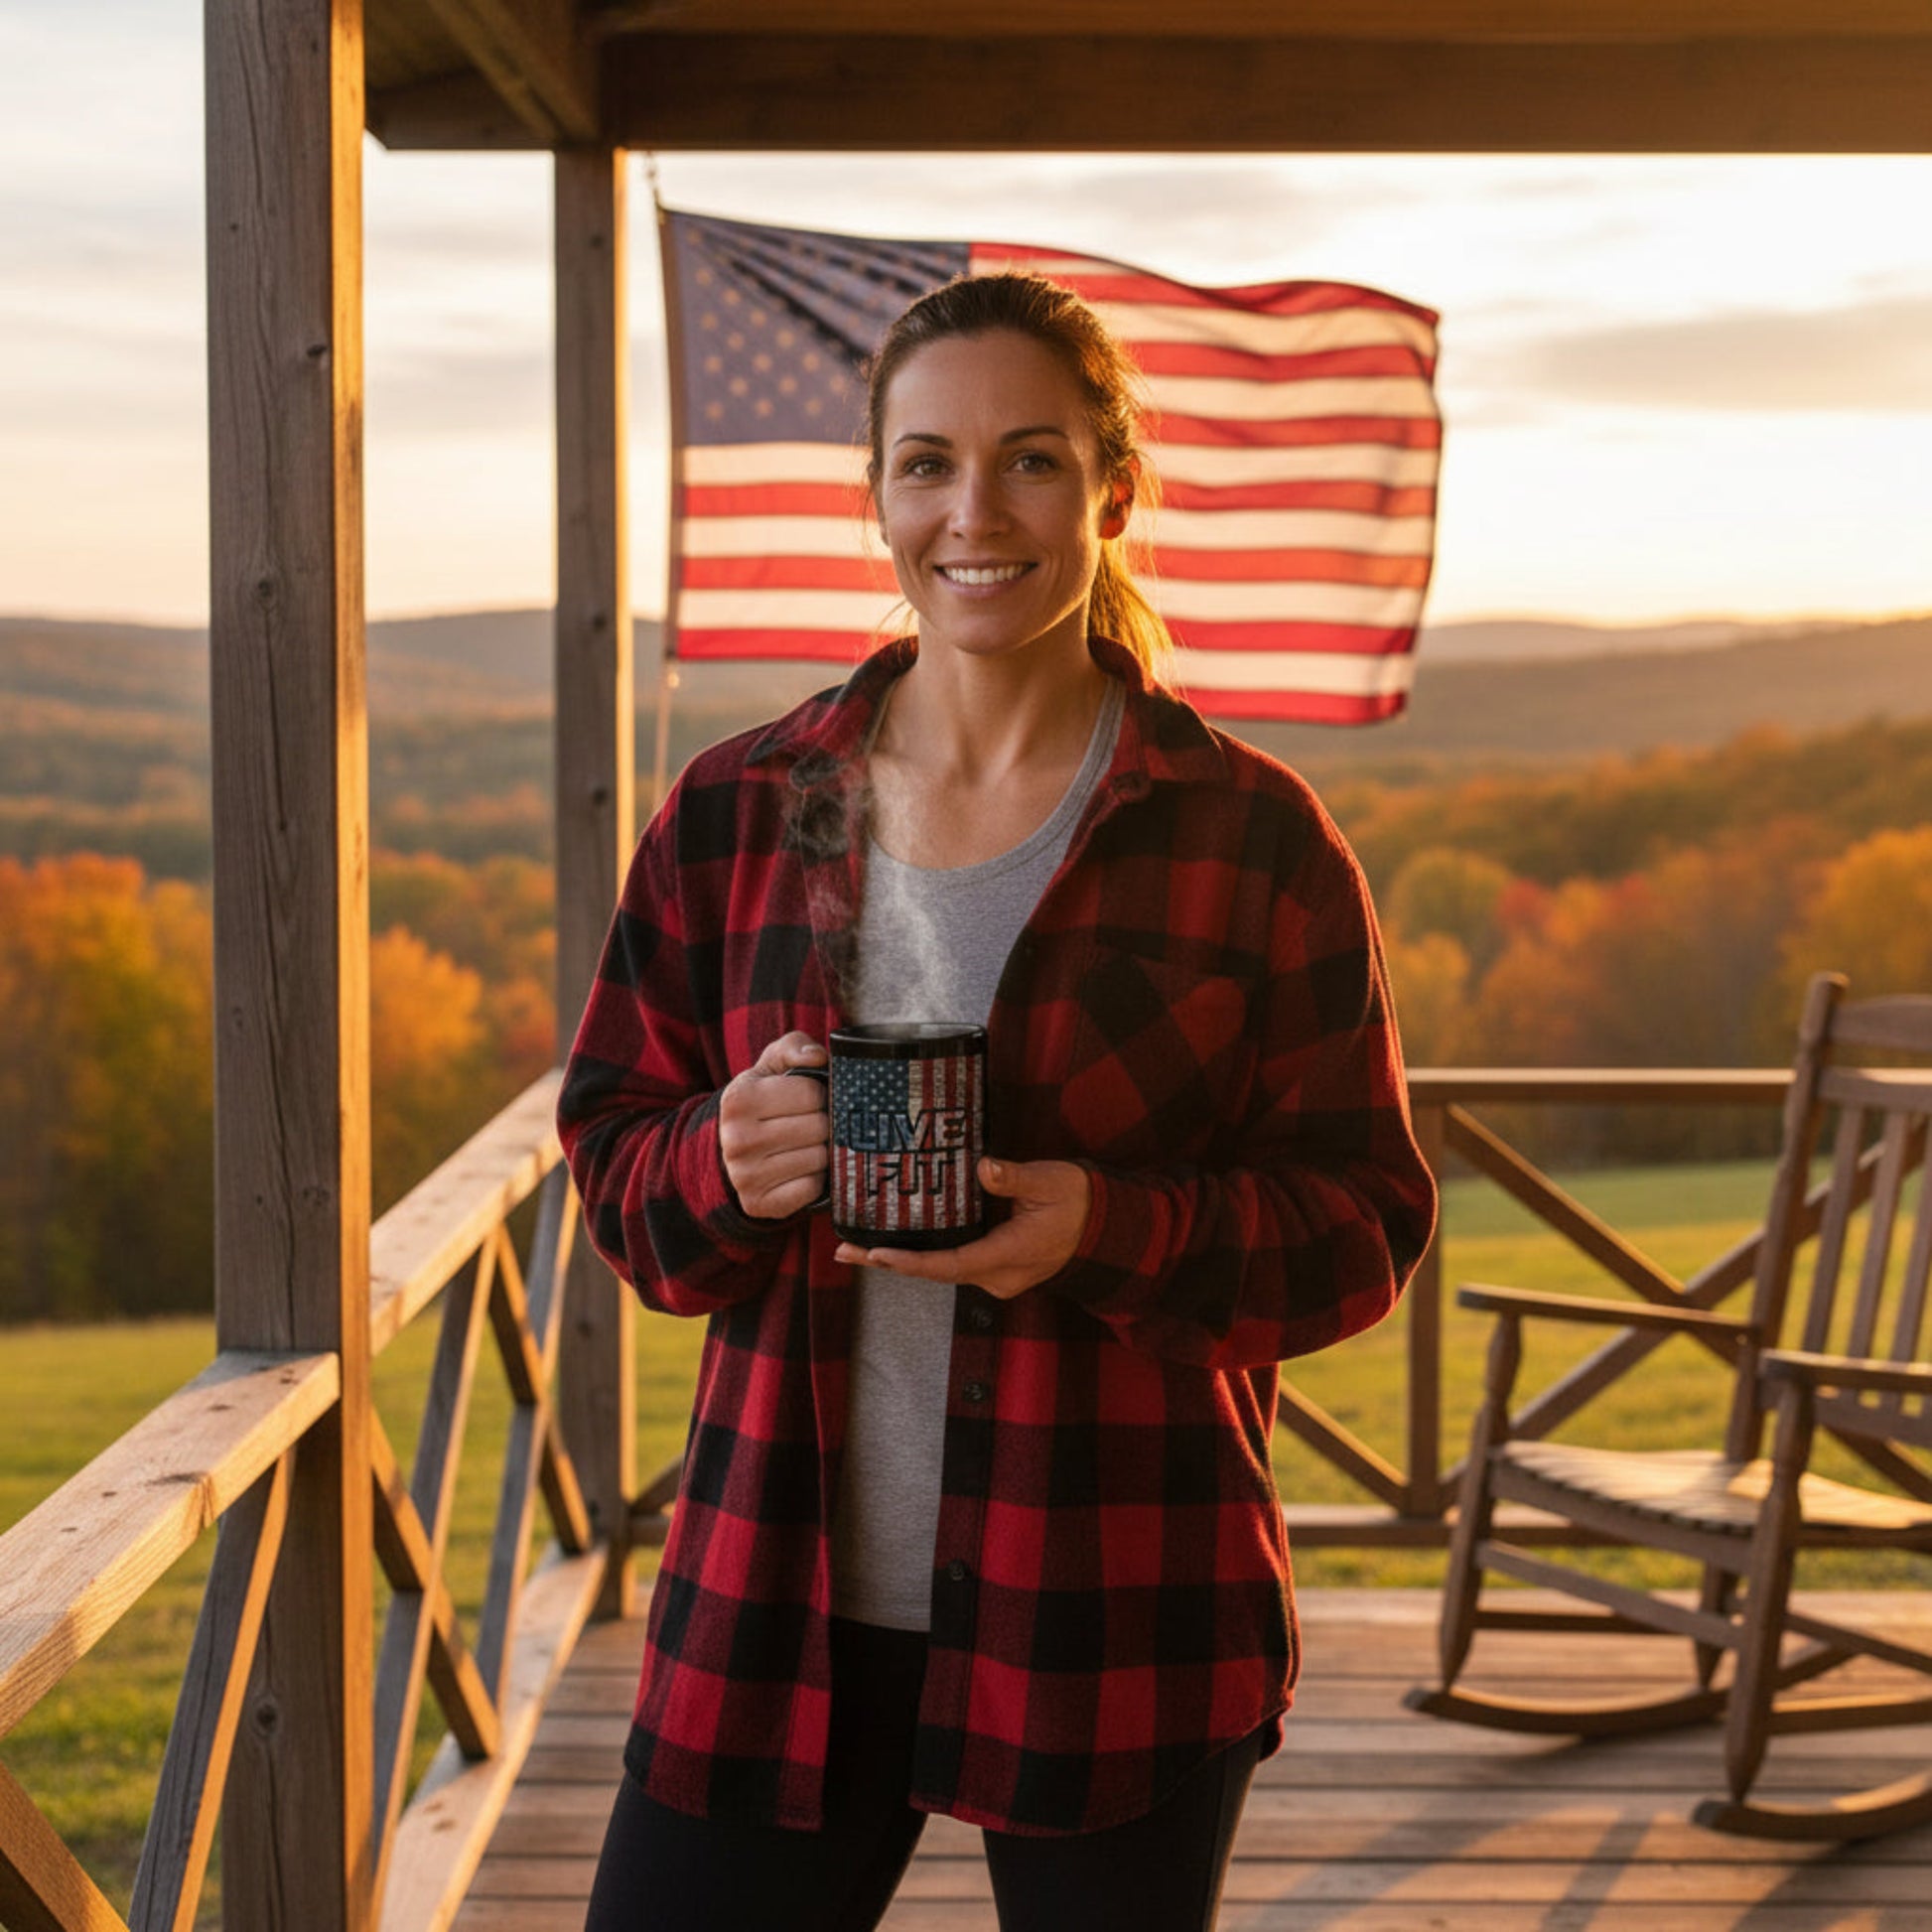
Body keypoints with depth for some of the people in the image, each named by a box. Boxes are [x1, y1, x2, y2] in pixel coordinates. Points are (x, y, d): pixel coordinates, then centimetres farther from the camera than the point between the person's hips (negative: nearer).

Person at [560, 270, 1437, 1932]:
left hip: (1117, 1617, -2)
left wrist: (1116, 1231, -20)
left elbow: (1364, 1222, -2)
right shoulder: (738, 814, 5)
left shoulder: (1251, 840, -3)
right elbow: (612, 1157, 9)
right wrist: (725, 1164, -14)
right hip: (780, 1601, 2)